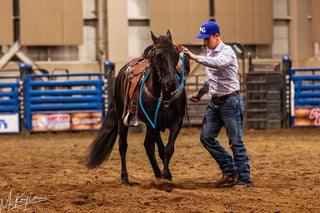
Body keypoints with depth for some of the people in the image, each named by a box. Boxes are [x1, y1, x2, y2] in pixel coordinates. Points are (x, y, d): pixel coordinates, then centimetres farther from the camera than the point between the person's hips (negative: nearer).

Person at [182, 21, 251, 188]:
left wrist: (196, 58, -41)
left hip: (230, 102, -9)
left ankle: (244, 179, 2)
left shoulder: (227, 51, -14)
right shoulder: (210, 53, 12)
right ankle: (230, 171, 15)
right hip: (215, 102, 9)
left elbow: (218, 63, -38)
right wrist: (199, 93, 23)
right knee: (206, 137, 5)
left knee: (236, 141, -5)